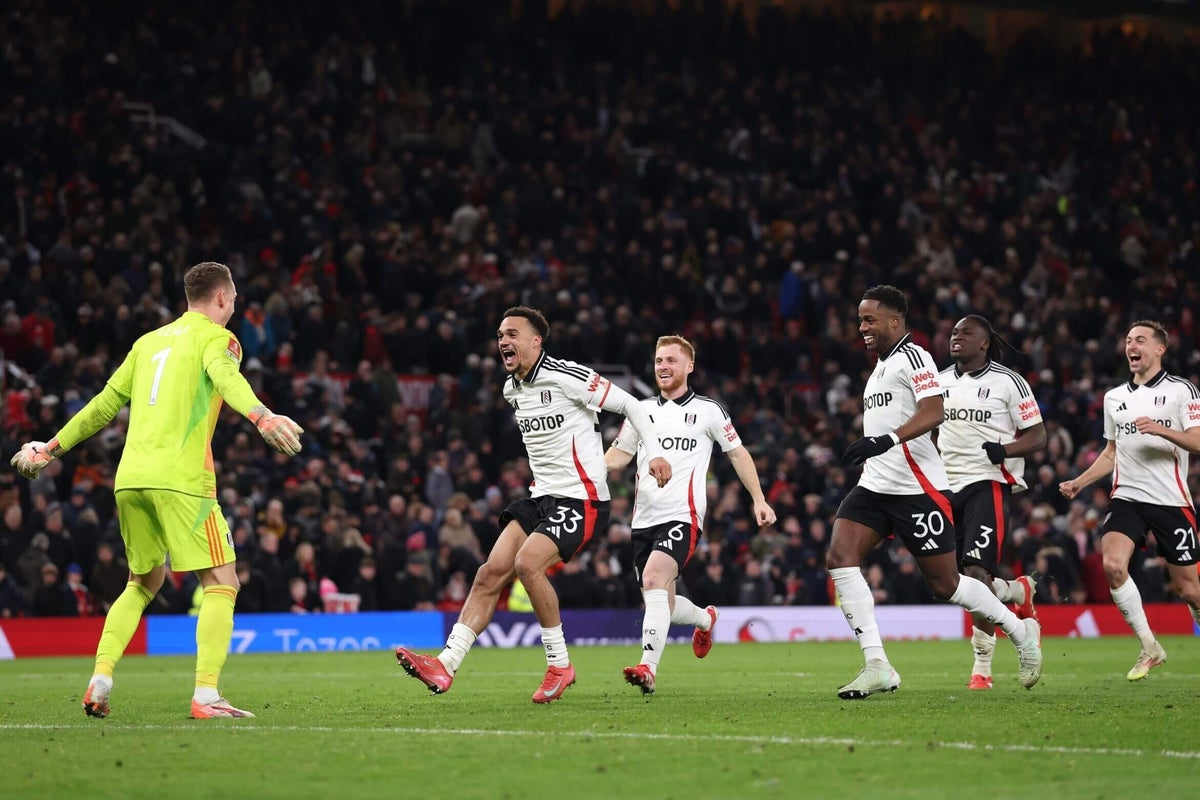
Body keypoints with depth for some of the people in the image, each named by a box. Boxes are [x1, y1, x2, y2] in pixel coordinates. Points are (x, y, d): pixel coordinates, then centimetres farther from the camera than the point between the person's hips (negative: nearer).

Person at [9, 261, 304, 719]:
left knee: (143, 583, 23)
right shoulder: (215, 337, 4)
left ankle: (99, 680, 12)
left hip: (130, 478, 7)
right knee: (221, 583, -4)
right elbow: (225, 377, -20)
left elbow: (105, 403, 27)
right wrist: (260, 416, -38)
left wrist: (53, 447, 37)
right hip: (180, 478, -7)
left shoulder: (150, 341, 23)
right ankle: (206, 697, -17)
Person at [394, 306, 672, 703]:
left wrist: (654, 452, -15)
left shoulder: (566, 377, -13)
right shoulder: (512, 390, 12)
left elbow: (628, 403, -8)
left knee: (527, 562, -26)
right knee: (491, 573, -7)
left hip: (581, 500, -8)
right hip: (543, 496, 8)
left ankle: (559, 664, -11)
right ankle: (446, 664, -12)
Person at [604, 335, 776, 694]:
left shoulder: (708, 410, 5)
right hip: (644, 519, 5)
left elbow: (738, 453, 11)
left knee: (655, 578, -29)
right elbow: (619, 454, 20)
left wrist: (758, 499, 4)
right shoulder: (642, 410, 16)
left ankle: (648, 667, -36)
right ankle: (705, 618, 43)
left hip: (682, 516, -5)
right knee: (661, 605, 8)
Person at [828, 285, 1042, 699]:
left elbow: (933, 412, -24)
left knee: (945, 584, -1)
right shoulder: (882, 366, 19)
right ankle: (877, 666, -16)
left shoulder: (912, 356, -9)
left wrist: (886, 440, -36)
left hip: (917, 490, -9)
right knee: (839, 558, -13)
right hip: (875, 486, 9)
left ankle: (1021, 631, 23)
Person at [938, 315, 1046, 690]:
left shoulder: (1008, 382, -2)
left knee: (976, 572, -18)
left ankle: (982, 667, -2)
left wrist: (1005, 450, -21)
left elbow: (1038, 435, -2)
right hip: (946, 486, 6)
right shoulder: (939, 382, 14)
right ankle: (1021, 590, 31)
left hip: (987, 483, -6)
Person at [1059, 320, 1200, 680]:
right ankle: (1149, 647, -11)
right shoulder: (1114, 397, 15)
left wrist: (1162, 430, -27)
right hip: (1127, 498, 4)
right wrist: (1078, 482, 15)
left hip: (1171, 501, -4)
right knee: (1112, 565, -22)